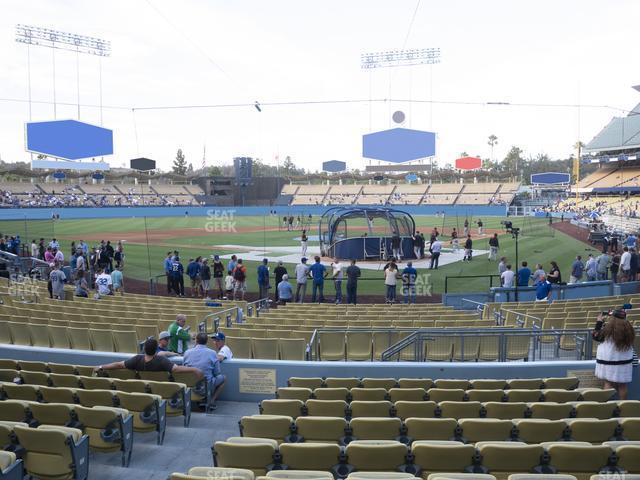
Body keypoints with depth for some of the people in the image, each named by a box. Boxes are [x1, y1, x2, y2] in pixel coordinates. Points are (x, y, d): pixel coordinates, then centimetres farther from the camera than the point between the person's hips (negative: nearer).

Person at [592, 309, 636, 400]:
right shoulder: (629, 328, -4)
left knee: (608, 383, 2)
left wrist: (599, 322, 8)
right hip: (624, 361, 3)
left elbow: (596, 336, 0)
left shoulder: (608, 328, -14)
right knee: (623, 385, 9)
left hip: (609, 361, -3)